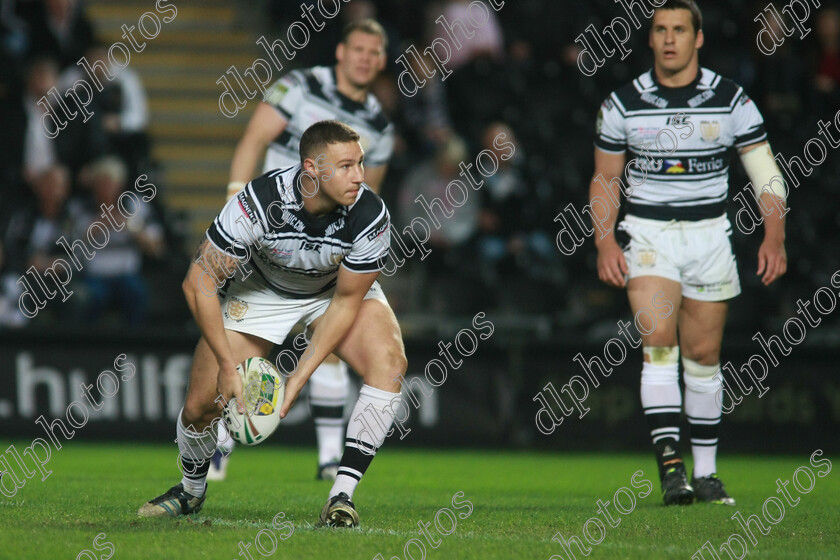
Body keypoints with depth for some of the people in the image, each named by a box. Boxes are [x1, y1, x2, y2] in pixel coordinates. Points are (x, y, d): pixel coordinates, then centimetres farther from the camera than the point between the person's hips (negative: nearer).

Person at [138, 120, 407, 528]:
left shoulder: (370, 215, -32)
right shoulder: (258, 202, -35)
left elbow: (347, 300, -20)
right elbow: (198, 282, -25)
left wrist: (299, 378, -23)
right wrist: (228, 366, -26)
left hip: (338, 291, 1)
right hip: (262, 290, -1)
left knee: (389, 363, -28)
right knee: (201, 406, -6)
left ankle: (341, 496, -24)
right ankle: (191, 490, 28)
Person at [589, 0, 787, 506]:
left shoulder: (731, 100, -3)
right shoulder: (624, 103, -2)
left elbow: (766, 172, 0)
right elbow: (605, 179, 8)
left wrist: (775, 237, -12)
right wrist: (605, 241, -5)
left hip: (710, 235, 1)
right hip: (648, 235, -1)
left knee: (704, 355, 6)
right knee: (659, 342, -19)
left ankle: (705, 473, 18)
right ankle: (670, 462, -26)